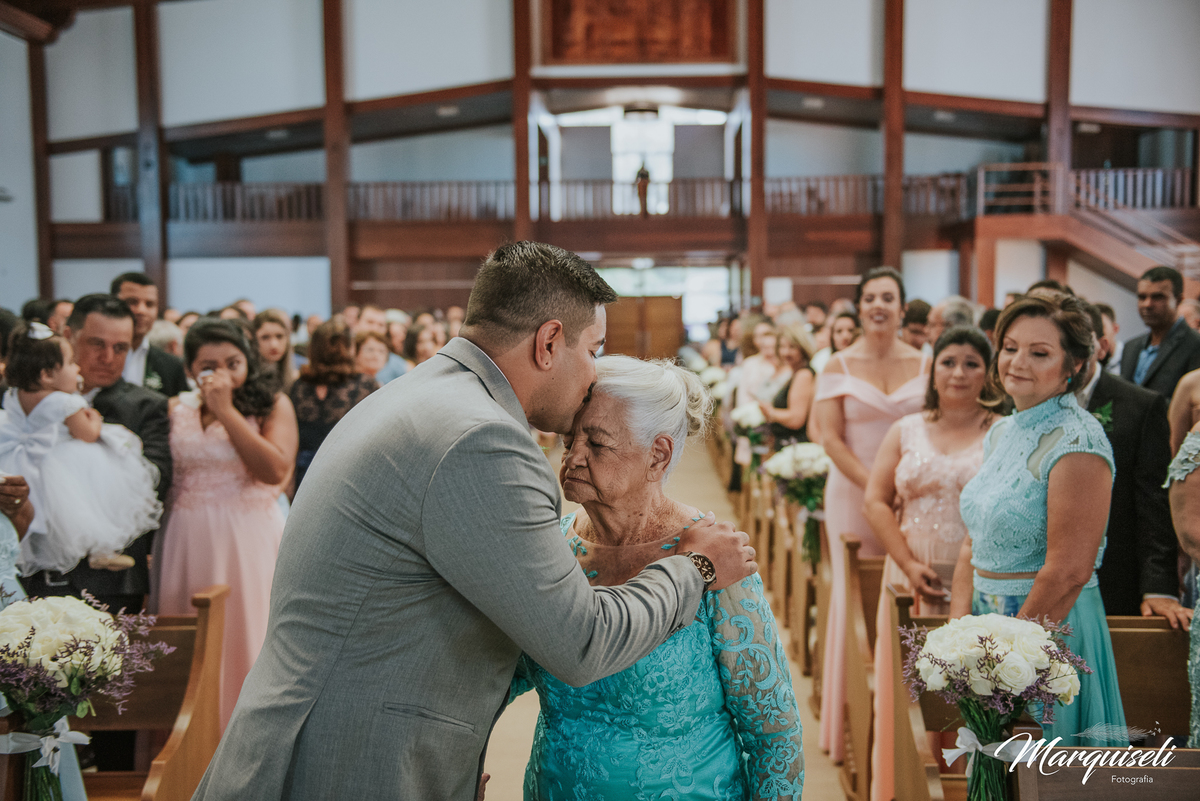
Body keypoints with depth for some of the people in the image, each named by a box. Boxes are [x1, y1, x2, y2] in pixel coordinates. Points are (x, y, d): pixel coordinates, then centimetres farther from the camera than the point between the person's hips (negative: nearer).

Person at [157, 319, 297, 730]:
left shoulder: (272, 404, -3)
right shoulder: (178, 409, 8)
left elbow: (276, 471, -19)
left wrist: (226, 410, -17)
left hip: (249, 540, -3)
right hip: (189, 541, 4)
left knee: (246, 637, 3)